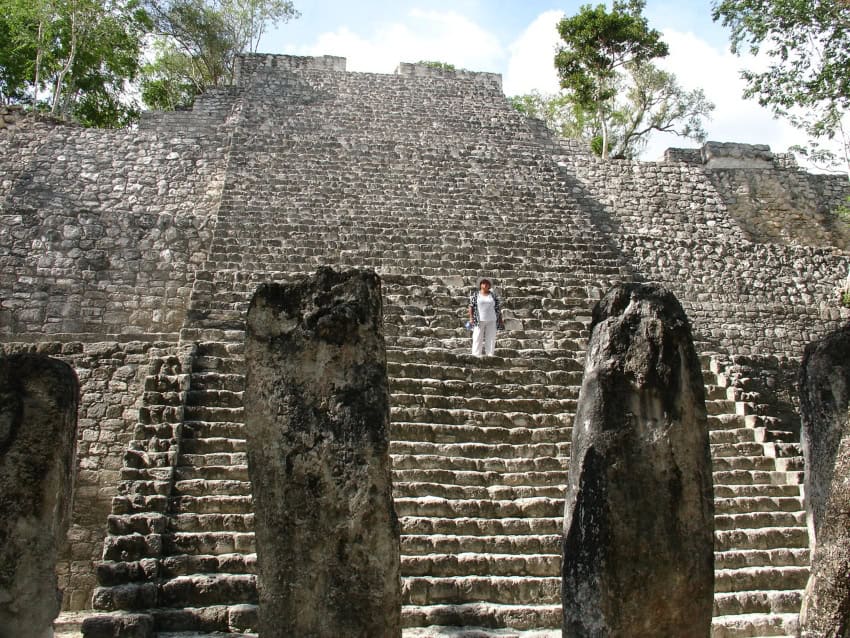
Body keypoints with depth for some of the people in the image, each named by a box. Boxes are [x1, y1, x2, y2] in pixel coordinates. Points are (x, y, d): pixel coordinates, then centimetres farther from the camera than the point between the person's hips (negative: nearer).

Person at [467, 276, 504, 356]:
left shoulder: (493, 296, 9)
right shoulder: (475, 295, 4)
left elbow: (498, 308, 9)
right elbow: (471, 306, 1)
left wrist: (501, 320, 4)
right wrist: (471, 318, -9)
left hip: (491, 321, 2)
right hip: (479, 320, -2)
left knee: (491, 339, 1)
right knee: (477, 338, -6)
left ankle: (490, 355, 4)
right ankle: (476, 356, -6)